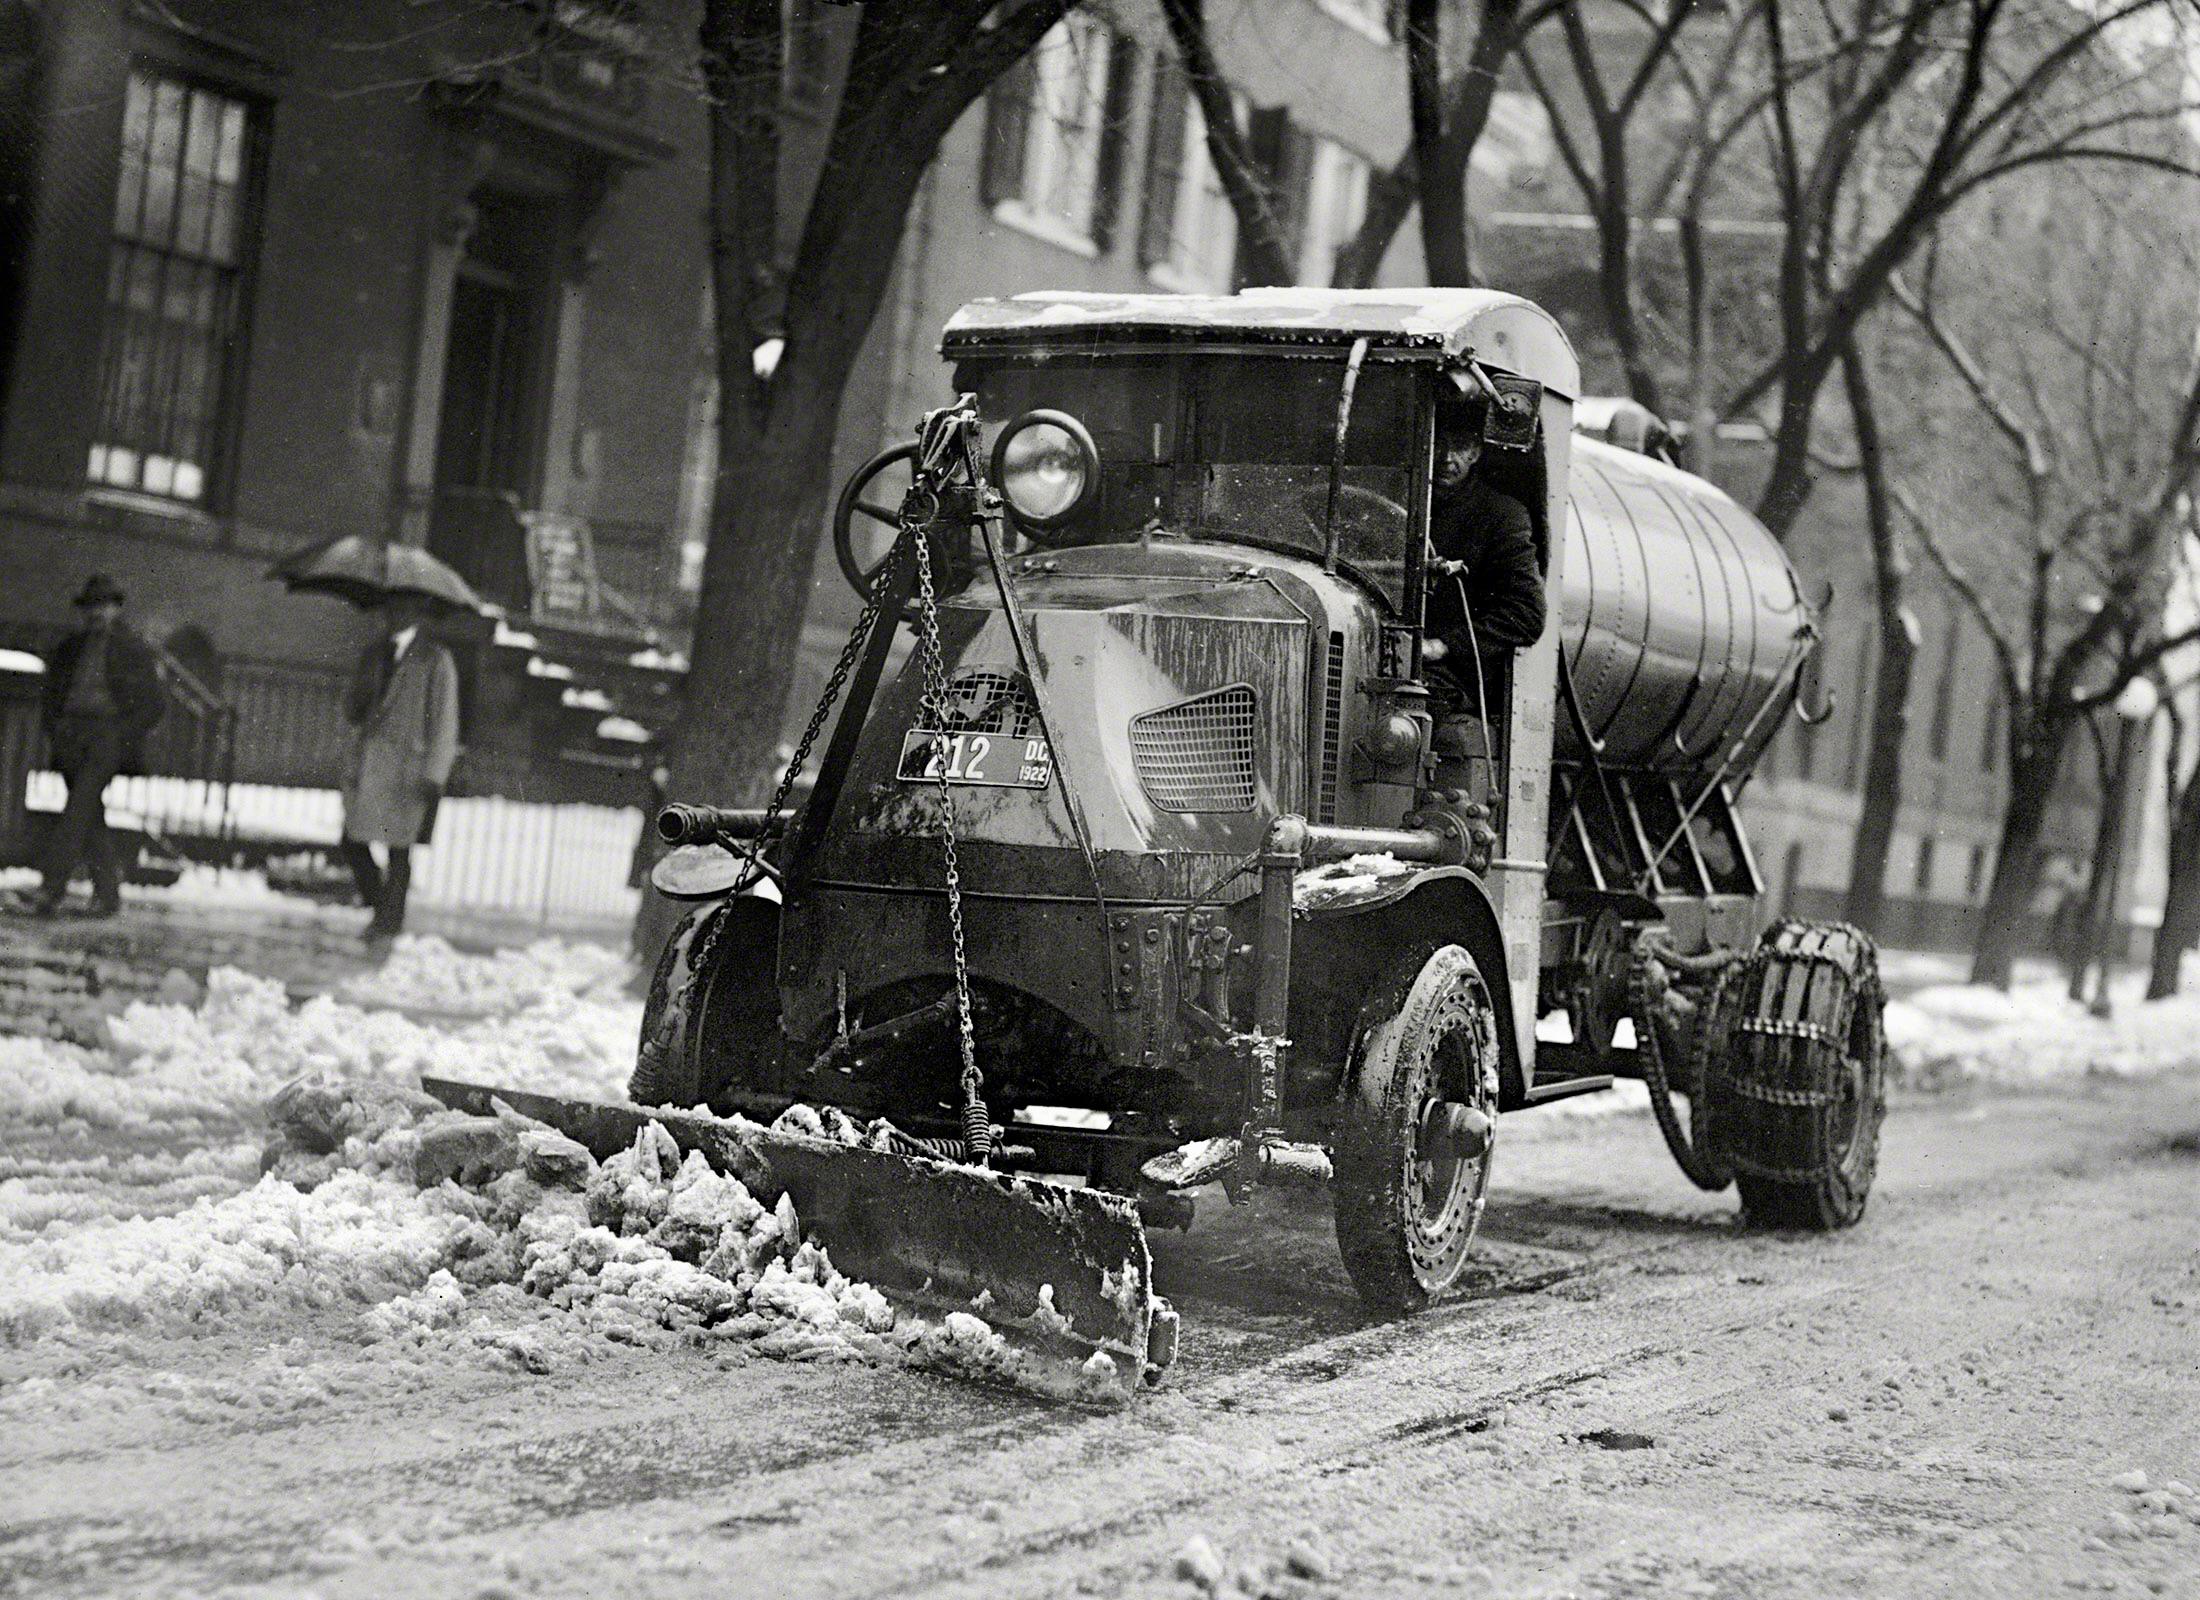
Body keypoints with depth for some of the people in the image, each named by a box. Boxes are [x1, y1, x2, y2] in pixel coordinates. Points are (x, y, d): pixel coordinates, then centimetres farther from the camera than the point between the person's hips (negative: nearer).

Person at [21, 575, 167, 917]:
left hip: (110, 735, -5)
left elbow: (154, 702, 2)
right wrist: (53, 732, 7)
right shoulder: (68, 649, 17)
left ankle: (51, 886, -27)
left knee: (80, 805, -20)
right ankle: (108, 894, 10)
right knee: (90, 816, 3)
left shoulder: (133, 649, 4)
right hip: (72, 737, 5)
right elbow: (52, 696, 24)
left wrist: (123, 735, -8)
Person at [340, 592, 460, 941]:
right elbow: (353, 712, 18)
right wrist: (360, 690, -6)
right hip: (369, 765, 5)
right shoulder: (373, 654, 17)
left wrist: (434, 775, -10)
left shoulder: (436, 660, -2)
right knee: (353, 843, 0)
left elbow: (444, 722, -4)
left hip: (407, 766, -5)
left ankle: (389, 920, 7)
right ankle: (380, 904, 19)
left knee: (398, 848, -3)